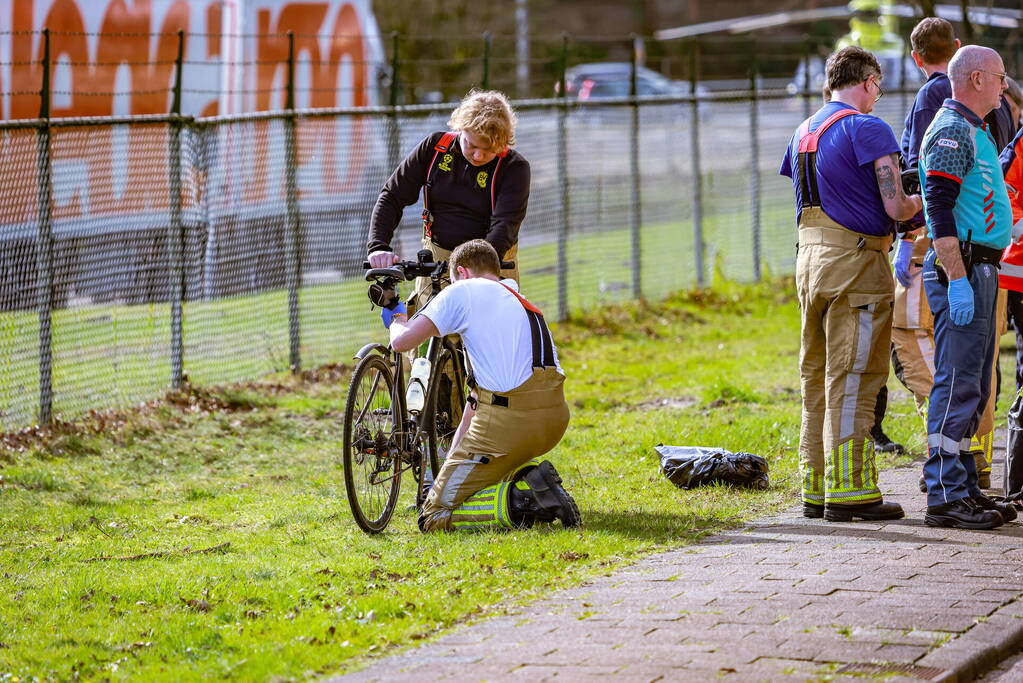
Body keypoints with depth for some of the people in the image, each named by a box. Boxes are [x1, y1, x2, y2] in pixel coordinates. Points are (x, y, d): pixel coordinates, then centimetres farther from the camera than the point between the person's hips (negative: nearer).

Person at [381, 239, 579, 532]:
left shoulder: (463, 291, 5)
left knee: (434, 516, 2)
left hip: (512, 418, -7)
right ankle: (530, 477, 11)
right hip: (556, 416, 7)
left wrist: (397, 320, 22)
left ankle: (516, 501, -18)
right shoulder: (518, 298, 28)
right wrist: (455, 457, 34)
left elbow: (402, 341, -3)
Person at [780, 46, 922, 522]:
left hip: (809, 259, 8)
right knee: (852, 379, -6)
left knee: (817, 376, 11)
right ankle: (849, 490, -6)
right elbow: (895, 207, -14)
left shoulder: (802, 134, 16)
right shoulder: (867, 129, -9)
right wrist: (918, 204, 7)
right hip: (856, 263, -8)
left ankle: (816, 489, 14)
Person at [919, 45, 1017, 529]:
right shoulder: (951, 130, -12)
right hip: (962, 269, -10)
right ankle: (945, 496, -10)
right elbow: (939, 208, -19)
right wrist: (957, 281, -24)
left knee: (971, 385, 12)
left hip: (978, 270, 10)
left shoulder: (973, 131, 20)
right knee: (958, 384, -10)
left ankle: (963, 487, 16)